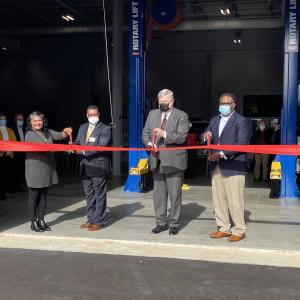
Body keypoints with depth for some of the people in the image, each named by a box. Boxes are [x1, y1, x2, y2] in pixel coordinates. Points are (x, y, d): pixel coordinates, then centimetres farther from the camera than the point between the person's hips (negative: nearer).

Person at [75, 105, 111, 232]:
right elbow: (77, 142, 16)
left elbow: (101, 146, -18)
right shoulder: (82, 127, 15)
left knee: (99, 195, 1)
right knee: (89, 195, 15)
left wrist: (84, 151, -21)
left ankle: (98, 221, 8)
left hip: (99, 167, -7)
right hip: (85, 167, 7)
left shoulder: (105, 129, -7)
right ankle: (91, 219, 26)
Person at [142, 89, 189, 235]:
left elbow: (181, 137, -13)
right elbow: (145, 133, 15)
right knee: (158, 194, 11)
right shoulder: (152, 114, 13)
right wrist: (149, 143, -6)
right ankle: (161, 222, 22)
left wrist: (164, 134, -25)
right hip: (157, 160, 5)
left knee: (175, 194, 1)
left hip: (173, 161, -4)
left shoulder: (181, 116, -3)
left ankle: (174, 224, 14)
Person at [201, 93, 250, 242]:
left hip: (233, 167, -7)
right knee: (218, 200, 10)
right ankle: (224, 228, 22)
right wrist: (206, 135, -6)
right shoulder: (214, 120, 18)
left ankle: (239, 231, 8)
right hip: (216, 167, 7)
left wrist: (222, 154, -20)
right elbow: (204, 138, 19)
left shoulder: (241, 121, -4)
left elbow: (242, 144, -13)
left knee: (234, 201, -4)